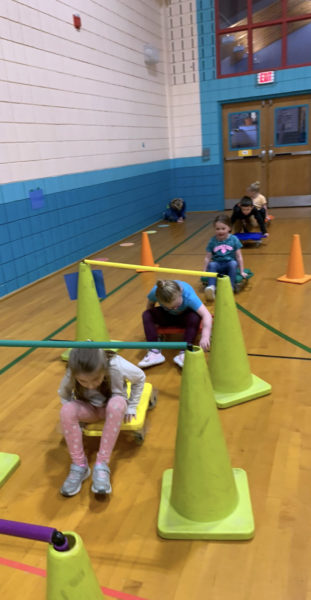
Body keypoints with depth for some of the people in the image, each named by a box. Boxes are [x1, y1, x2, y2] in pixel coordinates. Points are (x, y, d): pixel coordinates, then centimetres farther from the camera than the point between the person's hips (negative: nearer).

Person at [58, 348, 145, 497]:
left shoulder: (117, 367, -33)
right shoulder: (71, 374, -28)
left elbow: (140, 378, -12)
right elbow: (63, 394, -4)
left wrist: (131, 407, -9)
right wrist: (73, 415, -15)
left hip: (112, 406, -1)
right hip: (89, 409, 2)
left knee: (117, 404, -38)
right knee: (66, 410, -32)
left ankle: (102, 466, -30)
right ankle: (79, 466, -18)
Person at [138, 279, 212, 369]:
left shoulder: (188, 295, -39)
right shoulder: (155, 292, -32)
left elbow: (206, 315, -47)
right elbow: (150, 304, -6)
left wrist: (205, 336, -59)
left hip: (184, 315, -2)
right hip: (166, 315, 3)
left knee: (195, 317, -36)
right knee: (147, 315, -24)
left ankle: (184, 353, -31)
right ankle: (154, 352, -23)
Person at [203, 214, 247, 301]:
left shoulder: (234, 239, -3)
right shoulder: (212, 241, 0)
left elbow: (239, 256, -1)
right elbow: (208, 258, 4)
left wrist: (242, 272, -2)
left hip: (229, 264, -1)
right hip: (218, 265, 1)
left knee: (233, 263, -33)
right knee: (212, 264, -32)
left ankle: (230, 287, -37)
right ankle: (211, 287, -48)